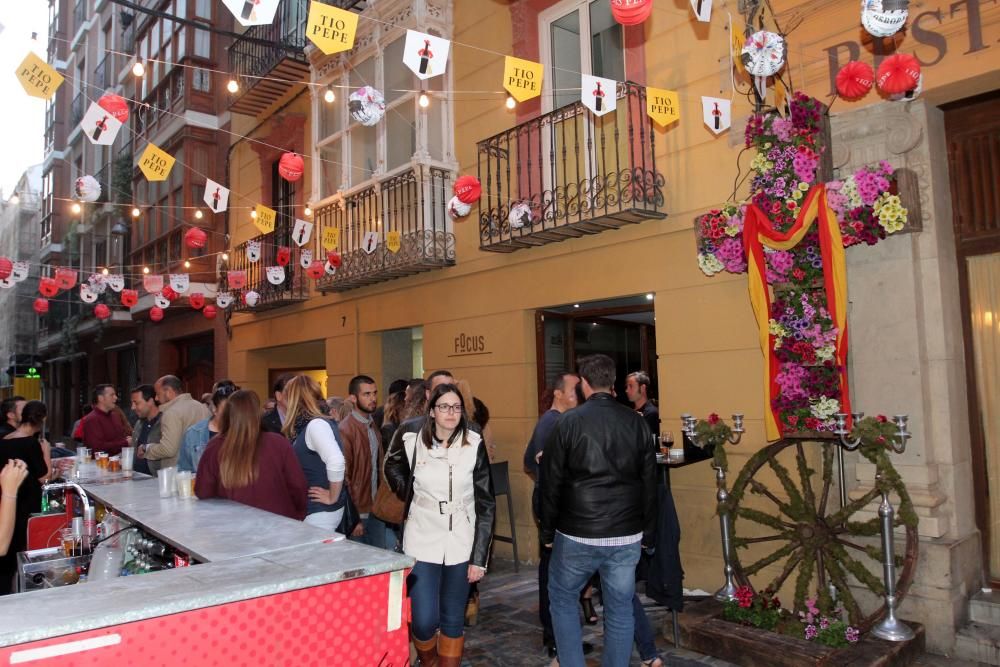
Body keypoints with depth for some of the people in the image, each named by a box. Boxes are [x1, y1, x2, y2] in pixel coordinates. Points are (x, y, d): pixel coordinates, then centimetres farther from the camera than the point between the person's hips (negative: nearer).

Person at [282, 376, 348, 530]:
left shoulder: (316, 424, -19)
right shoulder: (307, 425, 10)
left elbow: (336, 461, -31)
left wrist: (333, 498, -21)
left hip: (321, 512, -9)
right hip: (312, 508, 9)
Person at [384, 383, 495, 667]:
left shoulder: (474, 445, -7)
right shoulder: (412, 440, -5)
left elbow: (486, 504, -5)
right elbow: (392, 466, 19)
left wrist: (479, 557, -8)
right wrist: (410, 496, 8)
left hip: (461, 544, 0)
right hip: (422, 542, 0)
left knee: (453, 620, 9)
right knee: (424, 620, -4)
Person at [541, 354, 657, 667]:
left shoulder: (568, 422, -8)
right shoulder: (637, 422, 0)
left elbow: (551, 483, -5)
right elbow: (649, 483, 5)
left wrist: (548, 532, 7)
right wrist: (647, 535, 13)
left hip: (577, 535, -2)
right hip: (626, 536, 3)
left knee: (562, 599, 18)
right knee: (620, 608, 14)